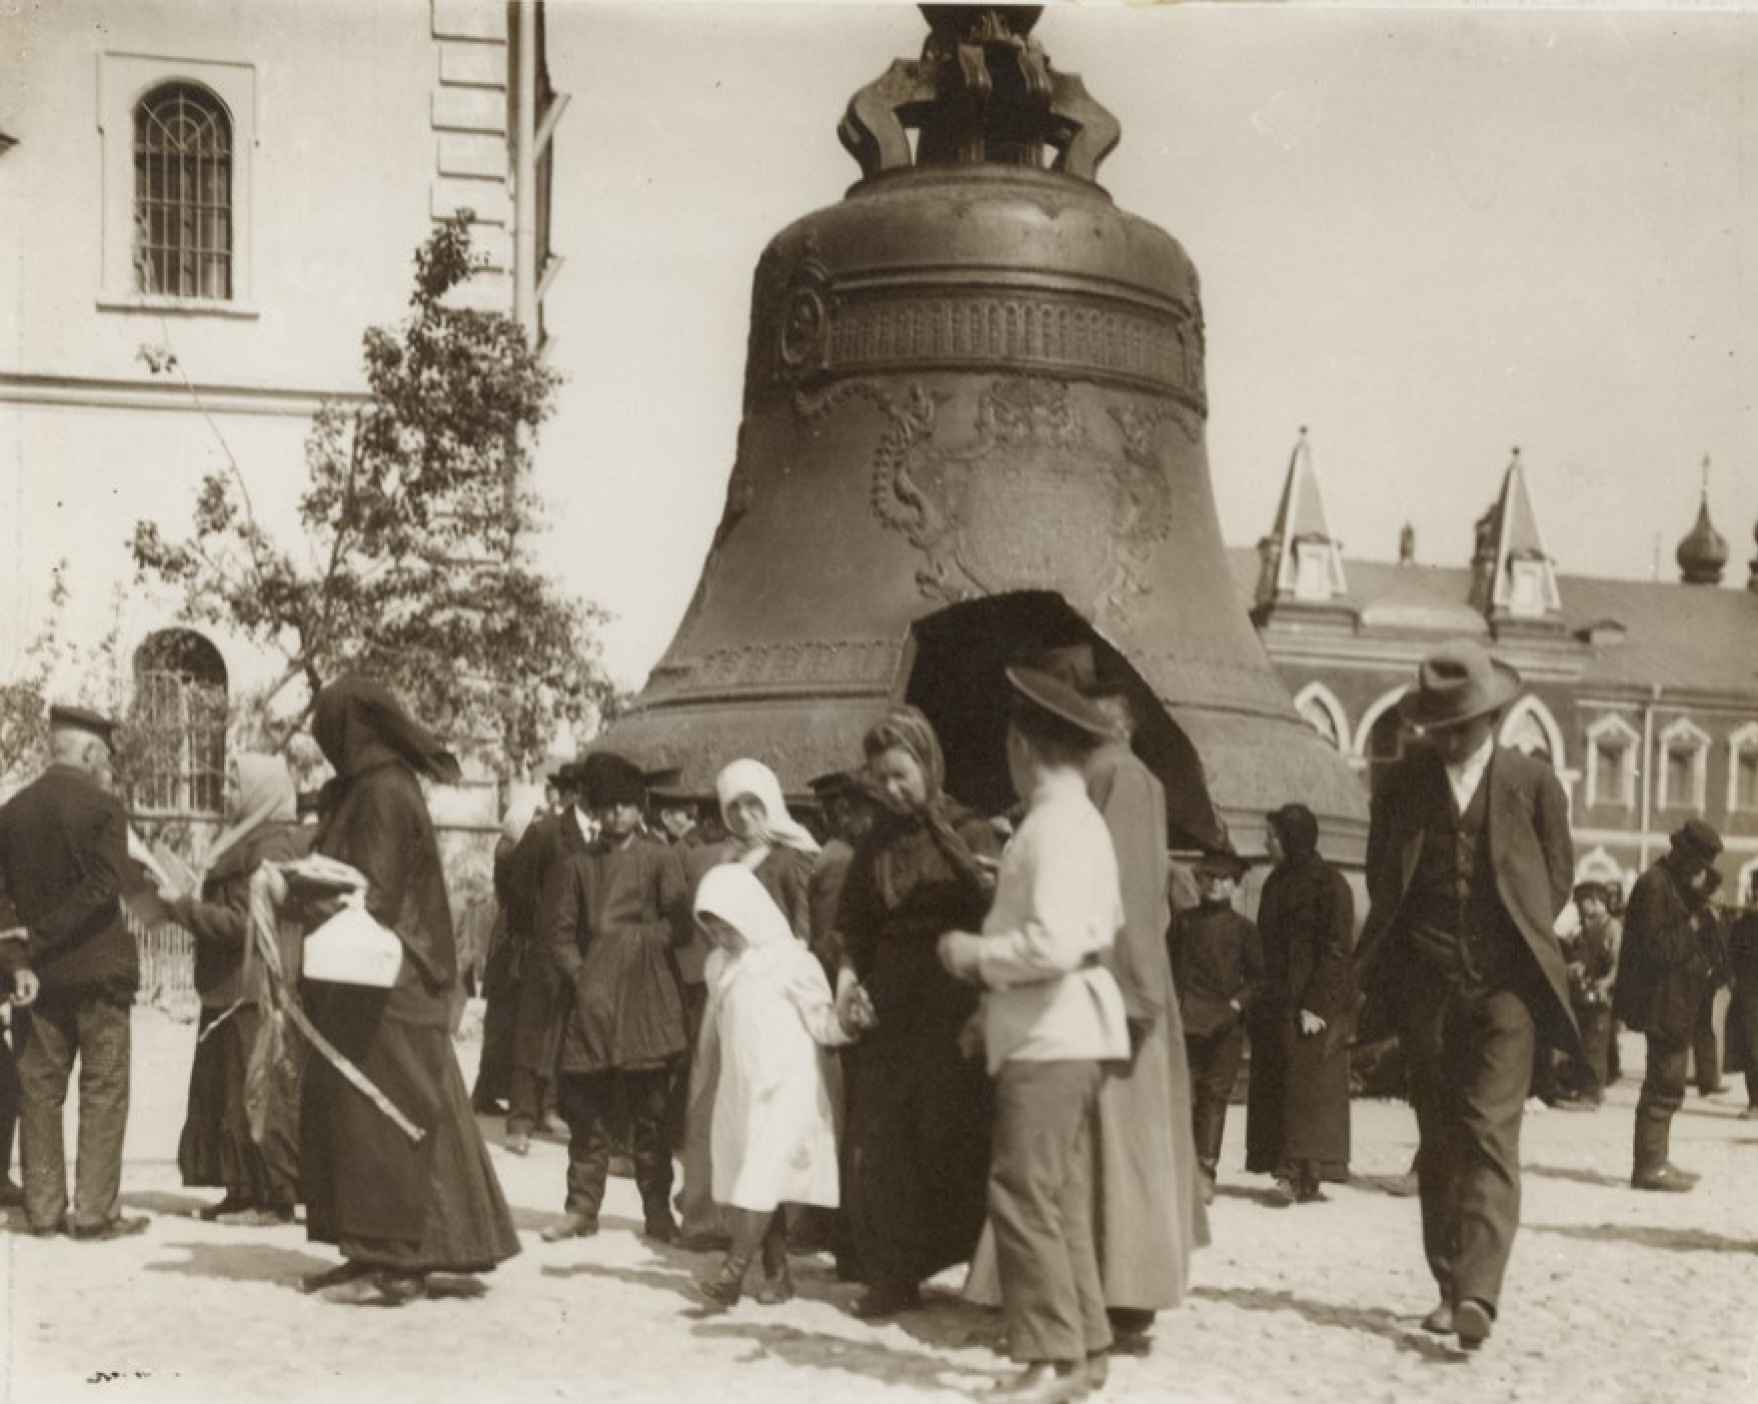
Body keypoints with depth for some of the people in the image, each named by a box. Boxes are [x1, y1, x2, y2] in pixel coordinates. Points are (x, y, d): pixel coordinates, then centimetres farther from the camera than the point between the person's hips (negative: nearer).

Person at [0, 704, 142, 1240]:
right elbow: (103, 889, -17)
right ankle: (96, 1211, -1)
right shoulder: (102, 806, -9)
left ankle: (43, 1208, 14)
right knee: (103, 1090, 1)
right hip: (99, 969, -4)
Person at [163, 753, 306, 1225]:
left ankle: (275, 1197, 3)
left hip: (257, 994, -10)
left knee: (259, 1095, -4)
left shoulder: (271, 848, -15)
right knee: (225, 1092, 12)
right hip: (233, 991, 10)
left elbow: (243, 921, -20)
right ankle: (244, 1191, 18)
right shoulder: (248, 841, 15)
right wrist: (188, 904, 9)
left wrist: (182, 905, -13)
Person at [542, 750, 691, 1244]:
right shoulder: (579, 866, 12)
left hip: (647, 1004, -2)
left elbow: (679, 926, -2)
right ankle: (582, 1208, 13)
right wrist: (580, 976, -6)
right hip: (592, 1004, 2)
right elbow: (560, 934, 8)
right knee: (586, 1112, 3)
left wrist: (628, 936, -7)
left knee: (649, 1112, 1)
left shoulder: (661, 859, 5)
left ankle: (658, 1213, 9)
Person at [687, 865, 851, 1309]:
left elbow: (823, 1022, -9)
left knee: (760, 1180, -12)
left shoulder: (790, 960, -9)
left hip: (784, 1088, -7)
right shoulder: (720, 964, 10)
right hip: (738, 1087, 7)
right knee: (751, 1184, 7)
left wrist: (848, 1021, -26)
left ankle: (732, 1273, -15)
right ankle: (777, 1273, 14)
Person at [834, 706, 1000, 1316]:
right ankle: (889, 1274, 5)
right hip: (885, 1008, 3)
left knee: (951, 1136, -3)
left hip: (950, 1009, -3)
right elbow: (854, 930, 12)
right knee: (880, 1140, -1)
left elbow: (992, 911, -14)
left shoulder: (968, 831, 2)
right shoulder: (875, 844, 13)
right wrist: (848, 977, -8)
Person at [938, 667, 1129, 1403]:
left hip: (1050, 1035, -10)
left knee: (1025, 1196, -7)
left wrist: (975, 956, -12)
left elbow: (1054, 943, -26)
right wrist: (994, 996, 16)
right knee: (1059, 1202, 14)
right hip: (1058, 1031, 10)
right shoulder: (1079, 819, 15)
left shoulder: (1055, 825, -16)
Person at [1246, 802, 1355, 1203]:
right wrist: (1259, 996, 11)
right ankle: (1290, 1169, 9)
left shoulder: (1329, 884, -7)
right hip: (1276, 1005, 8)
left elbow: (1337, 950, -12)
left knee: (1310, 1084, -8)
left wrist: (1317, 1005, -18)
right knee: (1274, 1085, 4)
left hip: (1313, 1005, -8)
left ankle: (1307, 1171, -8)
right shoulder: (1275, 884, 16)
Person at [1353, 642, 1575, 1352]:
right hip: (1424, 981, 3)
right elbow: (1380, 874, 15)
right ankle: (1449, 1287, 16)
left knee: (1490, 1133, -13)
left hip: (1503, 982, -2)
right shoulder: (1400, 781, 9)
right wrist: (1401, 945, 6)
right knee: (1437, 1140, 7)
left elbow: (1559, 875, 10)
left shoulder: (1533, 781, 4)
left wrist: (1518, 939, 3)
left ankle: (1478, 1293, -19)